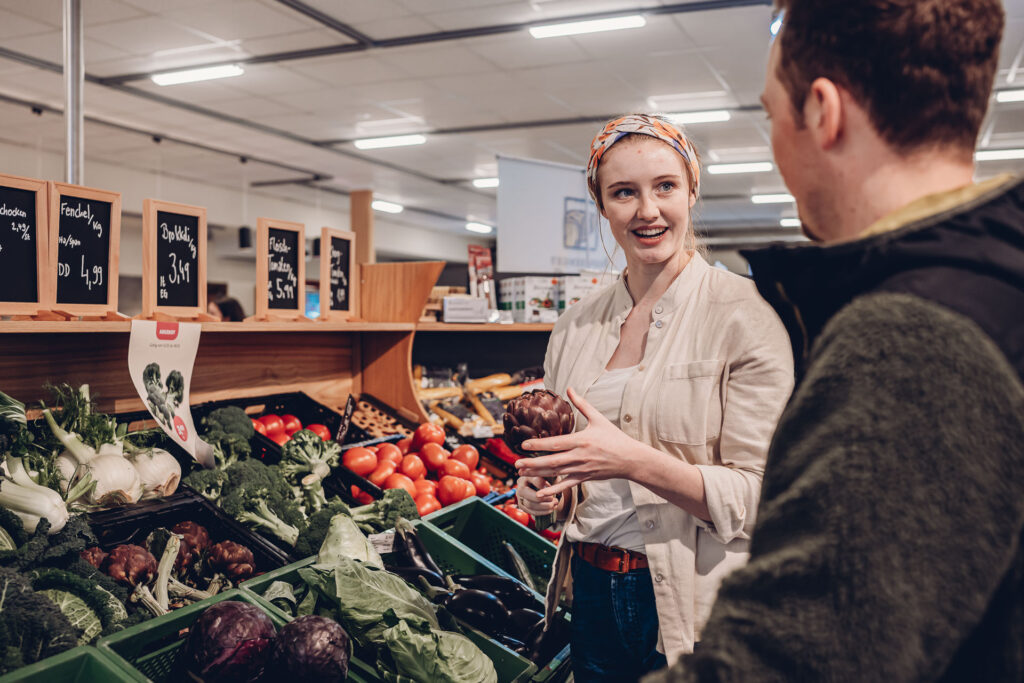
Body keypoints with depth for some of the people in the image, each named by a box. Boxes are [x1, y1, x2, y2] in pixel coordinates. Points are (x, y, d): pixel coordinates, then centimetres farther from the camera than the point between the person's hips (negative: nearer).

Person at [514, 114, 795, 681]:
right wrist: (546, 489, -6)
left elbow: (757, 496, -16)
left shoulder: (744, 315, -12)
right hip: (593, 592, 5)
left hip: (692, 606, -4)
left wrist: (635, 461, -28)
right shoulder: (576, 326, 4)